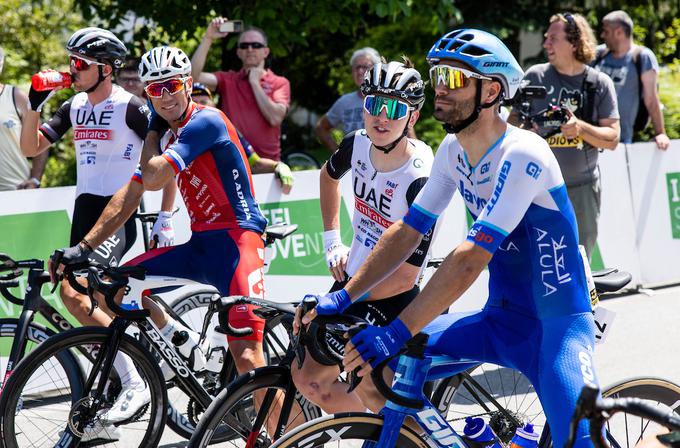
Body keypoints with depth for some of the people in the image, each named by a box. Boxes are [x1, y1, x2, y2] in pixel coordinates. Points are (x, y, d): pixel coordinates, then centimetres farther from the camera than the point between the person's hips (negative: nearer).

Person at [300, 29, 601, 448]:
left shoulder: (521, 155, -22)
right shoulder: (453, 151, 3)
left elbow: (471, 259, -29)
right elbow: (406, 231, 8)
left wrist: (397, 332, -32)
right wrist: (343, 297, -2)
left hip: (556, 326, -7)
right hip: (501, 319, 7)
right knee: (377, 364, -6)